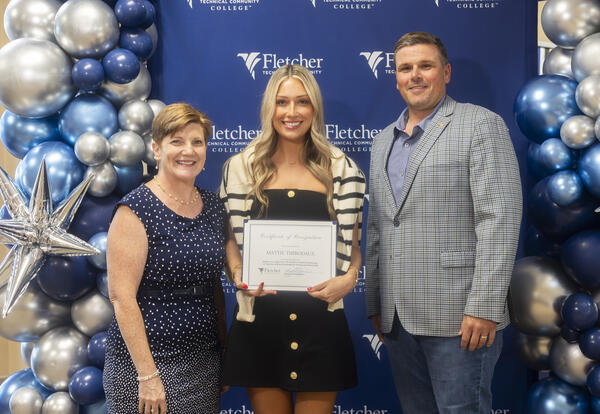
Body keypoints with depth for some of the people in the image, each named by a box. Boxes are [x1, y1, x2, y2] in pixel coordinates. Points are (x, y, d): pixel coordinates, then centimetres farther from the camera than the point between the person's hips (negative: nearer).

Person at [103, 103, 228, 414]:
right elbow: (122, 297, -16)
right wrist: (147, 376, -18)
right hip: (148, 362, -5)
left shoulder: (213, 207, 7)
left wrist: (225, 349, 12)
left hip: (205, 362, 6)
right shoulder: (136, 209, -12)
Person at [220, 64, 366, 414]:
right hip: (259, 321, 0)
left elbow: (352, 244, 10)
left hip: (321, 319, 0)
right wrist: (238, 274, -10)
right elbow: (228, 239, 9)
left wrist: (349, 278, -9)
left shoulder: (341, 169, 4)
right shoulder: (242, 167, 4)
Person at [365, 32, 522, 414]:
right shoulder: (383, 141, 17)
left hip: (457, 318, -6)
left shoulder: (481, 124, -3)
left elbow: (499, 219, -12)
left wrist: (484, 308, -18)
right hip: (397, 318, 6)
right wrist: (375, 305, 14)